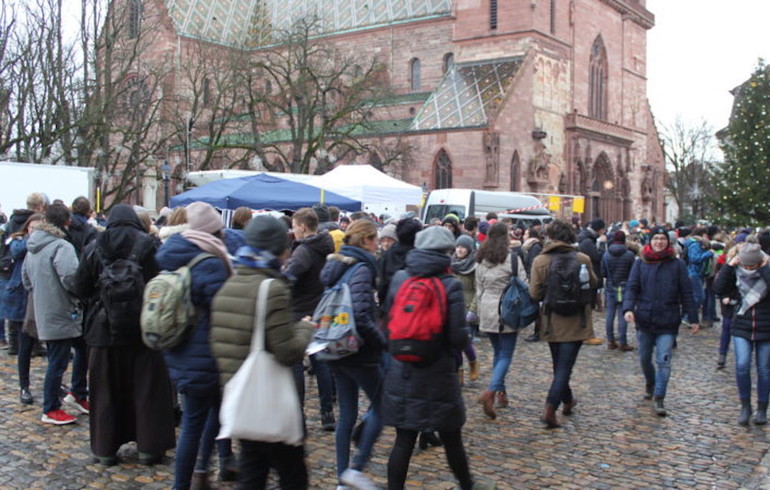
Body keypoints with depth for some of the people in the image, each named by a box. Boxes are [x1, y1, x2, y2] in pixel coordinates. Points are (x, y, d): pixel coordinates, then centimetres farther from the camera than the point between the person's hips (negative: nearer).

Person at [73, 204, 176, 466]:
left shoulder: (93, 248, 0)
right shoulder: (147, 245, -7)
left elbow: (81, 288, 2)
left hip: (104, 329, 2)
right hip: (142, 327, -2)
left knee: (106, 390, 11)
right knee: (146, 388, 8)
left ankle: (105, 448, 18)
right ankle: (148, 446, 14)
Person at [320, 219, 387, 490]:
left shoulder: (336, 266, 10)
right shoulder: (361, 269, -16)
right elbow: (361, 315, -25)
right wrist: (382, 341, -12)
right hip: (359, 352, -8)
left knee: (347, 414, 13)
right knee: (380, 405, 7)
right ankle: (356, 468, 2)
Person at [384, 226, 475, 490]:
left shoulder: (399, 278, -1)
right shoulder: (451, 285, -12)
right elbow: (458, 337, -13)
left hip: (402, 371, 3)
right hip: (437, 373, -3)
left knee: (404, 440, 8)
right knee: (451, 438, 16)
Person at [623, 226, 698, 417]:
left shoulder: (677, 264, 0)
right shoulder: (640, 263, 3)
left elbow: (686, 293, 3)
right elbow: (631, 287, -1)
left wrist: (693, 318, 3)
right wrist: (628, 308, -18)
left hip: (668, 322, -2)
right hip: (644, 320, 2)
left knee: (664, 361, -9)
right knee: (644, 358, 16)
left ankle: (658, 399, -2)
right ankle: (650, 384, 43)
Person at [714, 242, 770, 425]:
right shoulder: (737, 272, -3)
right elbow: (719, 288, -13)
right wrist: (729, 266, -16)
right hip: (741, 327, 1)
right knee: (742, 365, -12)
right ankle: (745, 406, 6)